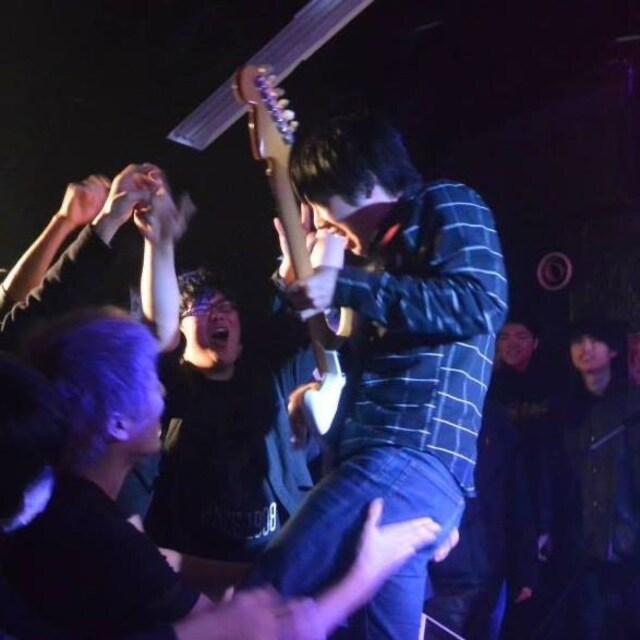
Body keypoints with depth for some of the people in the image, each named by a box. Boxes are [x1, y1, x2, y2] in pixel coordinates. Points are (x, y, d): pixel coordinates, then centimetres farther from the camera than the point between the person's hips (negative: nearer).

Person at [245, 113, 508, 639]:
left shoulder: (447, 204, 6)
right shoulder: (393, 243, 32)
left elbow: (480, 303, -13)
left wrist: (348, 286, -11)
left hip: (409, 457, -10)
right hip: (389, 460, 10)